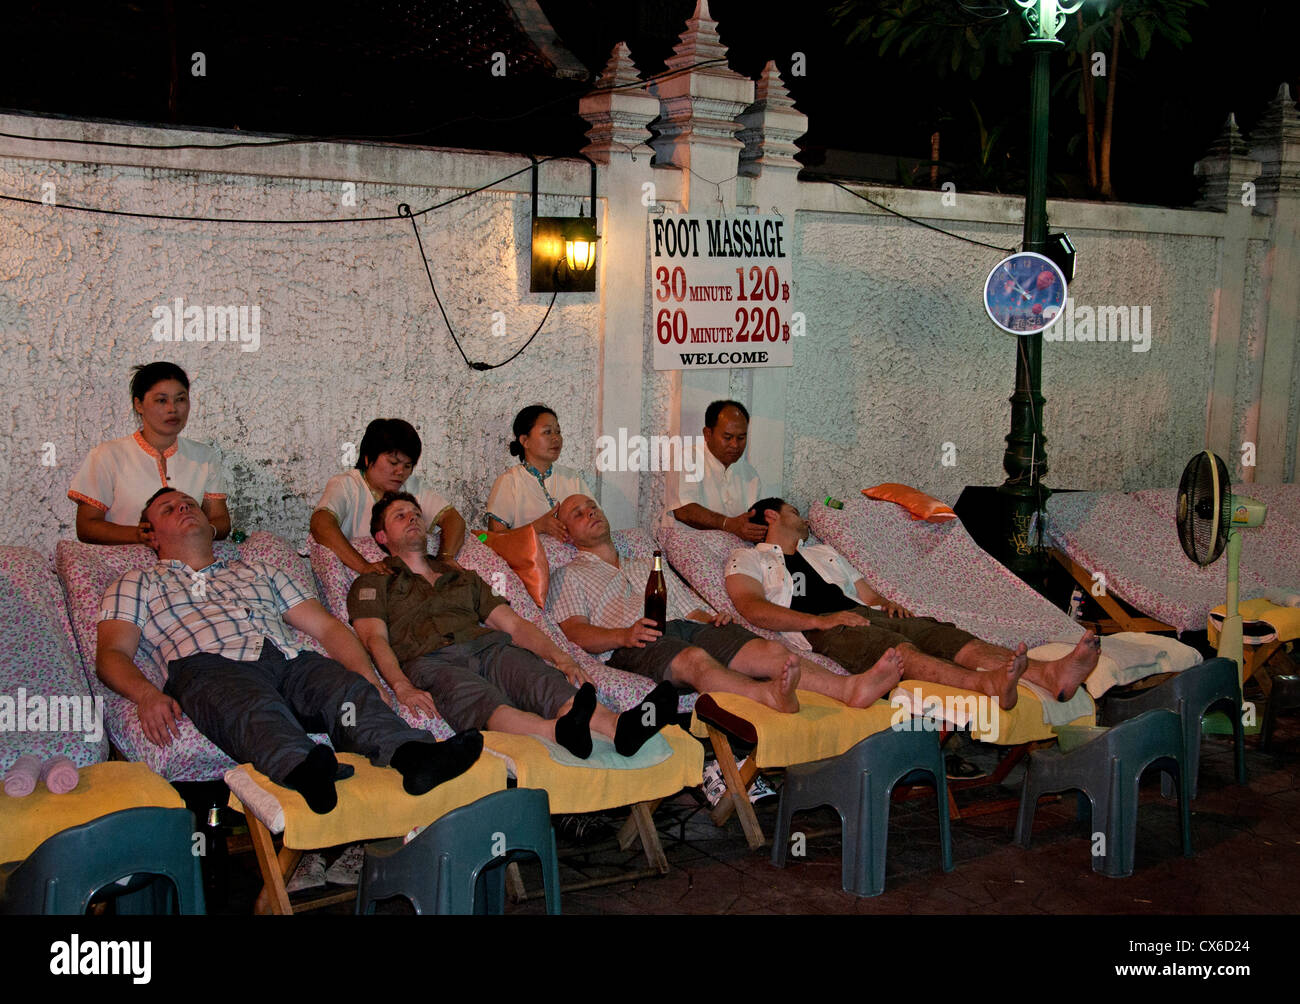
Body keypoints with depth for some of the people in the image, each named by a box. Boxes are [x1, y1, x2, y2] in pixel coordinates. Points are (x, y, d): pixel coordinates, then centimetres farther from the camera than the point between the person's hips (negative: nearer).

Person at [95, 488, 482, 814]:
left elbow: (327, 626, 26)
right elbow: (112, 653, 12)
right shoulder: (138, 583, 29)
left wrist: (368, 679, 5)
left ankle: (411, 756, -60)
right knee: (256, 711, -40)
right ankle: (304, 771, -71)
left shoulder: (258, 573, 37)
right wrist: (147, 694, -14)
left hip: (290, 660, 3)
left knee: (347, 686, -32)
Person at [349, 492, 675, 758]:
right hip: (430, 661, -4)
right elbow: (375, 640, 4)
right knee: (481, 700, -40)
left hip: (490, 648, 4)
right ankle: (560, 732, -72)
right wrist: (402, 687, -19)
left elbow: (514, 624, 25)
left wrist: (560, 657, 4)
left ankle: (618, 728, -62)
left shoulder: (463, 578, 36)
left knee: (544, 682, -32)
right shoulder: (372, 585, 23)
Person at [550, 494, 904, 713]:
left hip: (689, 628, 5)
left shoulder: (650, 566, 38)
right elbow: (576, 632, 4)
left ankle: (851, 688, -49)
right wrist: (623, 635, -16)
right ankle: (770, 695, -70)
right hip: (633, 645, -5)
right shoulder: (570, 576, 22)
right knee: (695, 659, -41)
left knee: (770, 650, -25)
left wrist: (713, 619, 4)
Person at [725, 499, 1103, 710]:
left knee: (943, 637, -22)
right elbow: (753, 608, -4)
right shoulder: (746, 559, 18)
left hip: (866, 615, 6)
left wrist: (887, 604, 6)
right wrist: (822, 621, -15)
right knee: (897, 648, -37)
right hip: (820, 629, -6)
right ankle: (987, 683, -66)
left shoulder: (823, 552, 39)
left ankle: (1050, 674, -45)